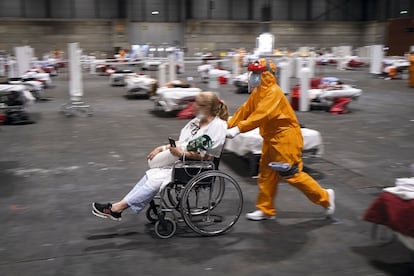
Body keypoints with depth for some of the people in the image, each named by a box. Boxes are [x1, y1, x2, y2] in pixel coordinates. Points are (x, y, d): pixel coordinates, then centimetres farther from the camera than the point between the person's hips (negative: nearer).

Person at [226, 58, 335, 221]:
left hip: (285, 137, -9)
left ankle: (324, 196, 13)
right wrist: (228, 125, -4)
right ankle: (266, 210, 21)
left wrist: (238, 129, -37)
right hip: (271, 138, 9)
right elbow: (245, 110, 6)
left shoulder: (273, 92, -21)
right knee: (266, 174, 10)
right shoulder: (257, 92, 8)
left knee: (291, 174, -4)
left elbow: (261, 115, -33)